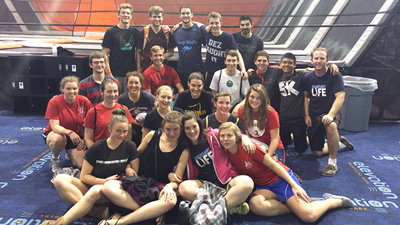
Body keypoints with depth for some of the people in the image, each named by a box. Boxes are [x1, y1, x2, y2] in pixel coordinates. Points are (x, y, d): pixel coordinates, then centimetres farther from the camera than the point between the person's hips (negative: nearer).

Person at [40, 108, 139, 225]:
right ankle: (97, 210, -39)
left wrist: (128, 168, -18)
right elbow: (84, 176, -1)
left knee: (95, 190, -39)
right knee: (60, 179, -24)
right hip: (90, 185, 3)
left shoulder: (130, 147, -1)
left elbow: (135, 175, 3)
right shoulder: (96, 148, -2)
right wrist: (105, 181, -13)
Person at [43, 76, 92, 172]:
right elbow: (55, 126, -23)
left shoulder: (84, 101, -12)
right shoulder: (54, 102, -17)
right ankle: (55, 159, -4)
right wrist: (69, 132, -41)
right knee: (58, 138, -40)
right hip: (56, 133, -2)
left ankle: (70, 152, 22)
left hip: (76, 136, 2)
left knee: (81, 165, -16)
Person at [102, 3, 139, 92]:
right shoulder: (111, 32, 0)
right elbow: (105, 54, -2)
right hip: (115, 74, -2)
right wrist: (108, 73, -9)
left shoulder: (135, 32, 7)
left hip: (131, 73, 2)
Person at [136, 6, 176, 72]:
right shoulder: (143, 32, 0)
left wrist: (164, 56, -11)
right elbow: (138, 52, 3)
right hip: (146, 68, -1)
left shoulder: (167, 33, 5)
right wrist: (138, 69, -3)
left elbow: (171, 52, 12)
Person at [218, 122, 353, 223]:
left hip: (280, 177, -5)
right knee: (255, 204, -32)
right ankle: (295, 206, -12)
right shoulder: (227, 155, -1)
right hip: (264, 186, 6)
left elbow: (273, 164, -15)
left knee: (309, 216, -21)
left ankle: (336, 201, 10)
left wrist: (294, 185, -17)